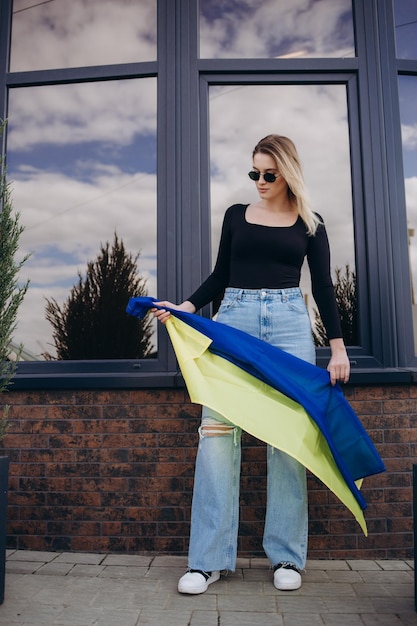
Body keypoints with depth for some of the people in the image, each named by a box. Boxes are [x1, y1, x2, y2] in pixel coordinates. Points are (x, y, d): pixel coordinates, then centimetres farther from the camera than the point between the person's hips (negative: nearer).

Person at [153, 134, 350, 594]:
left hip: (289, 323, -1)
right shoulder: (236, 215, 15)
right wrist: (186, 307, 0)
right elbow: (219, 275, 15)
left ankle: (286, 556, 10)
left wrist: (338, 347, 4)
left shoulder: (310, 225, 12)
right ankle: (209, 559, -1)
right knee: (216, 428, -9)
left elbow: (323, 288, 10)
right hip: (234, 317, 1)